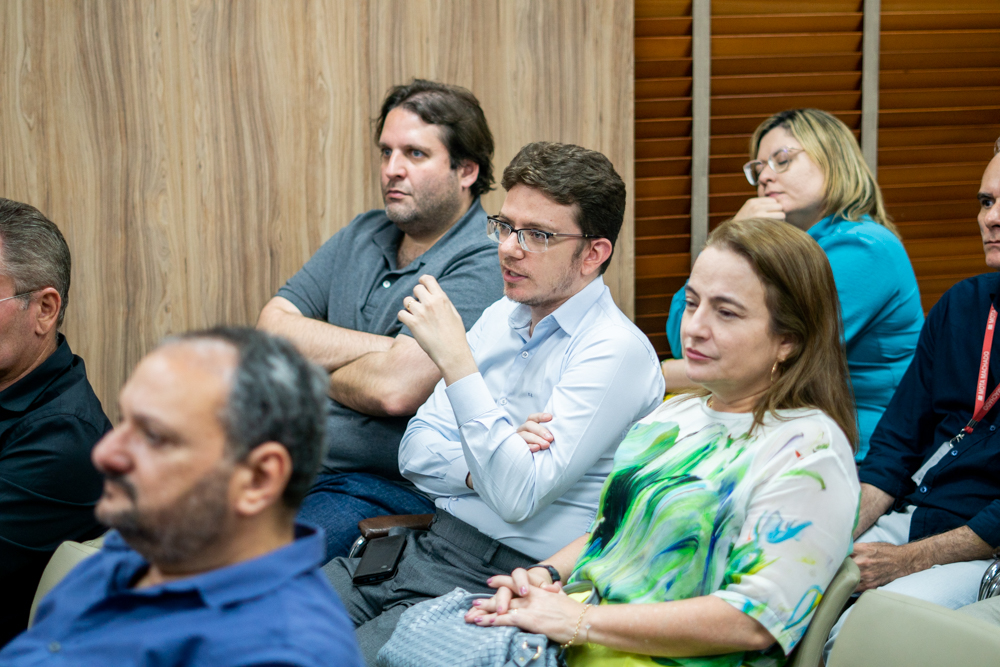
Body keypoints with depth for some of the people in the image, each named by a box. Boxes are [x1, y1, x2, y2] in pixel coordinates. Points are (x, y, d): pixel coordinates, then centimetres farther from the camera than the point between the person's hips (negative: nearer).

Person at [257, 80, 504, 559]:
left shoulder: (483, 267, -12)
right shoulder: (364, 234, 14)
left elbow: (395, 389, -22)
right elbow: (271, 330, 4)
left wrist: (314, 369, -1)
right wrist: (377, 348, -11)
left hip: (391, 492, -7)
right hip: (297, 462, 7)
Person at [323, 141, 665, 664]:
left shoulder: (617, 351, -11)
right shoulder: (500, 317, 14)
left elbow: (518, 497, -21)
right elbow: (416, 452, 13)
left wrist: (455, 359, -21)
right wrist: (480, 469, -9)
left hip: (498, 581, -7)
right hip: (429, 547, 7)